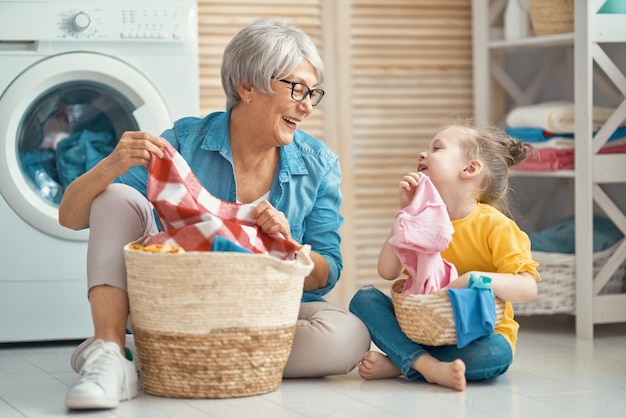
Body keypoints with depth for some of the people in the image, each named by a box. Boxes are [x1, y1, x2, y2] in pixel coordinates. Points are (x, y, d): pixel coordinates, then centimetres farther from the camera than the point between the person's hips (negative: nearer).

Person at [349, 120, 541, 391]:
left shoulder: (494, 225, -12)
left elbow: (527, 288, -20)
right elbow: (387, 272, -3)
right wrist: (406, 213, -7)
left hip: (479, 334, -4)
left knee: (496, 353, -37)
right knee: (364, 299, -12)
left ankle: (398, 364, -23)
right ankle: (426, 366, -30)